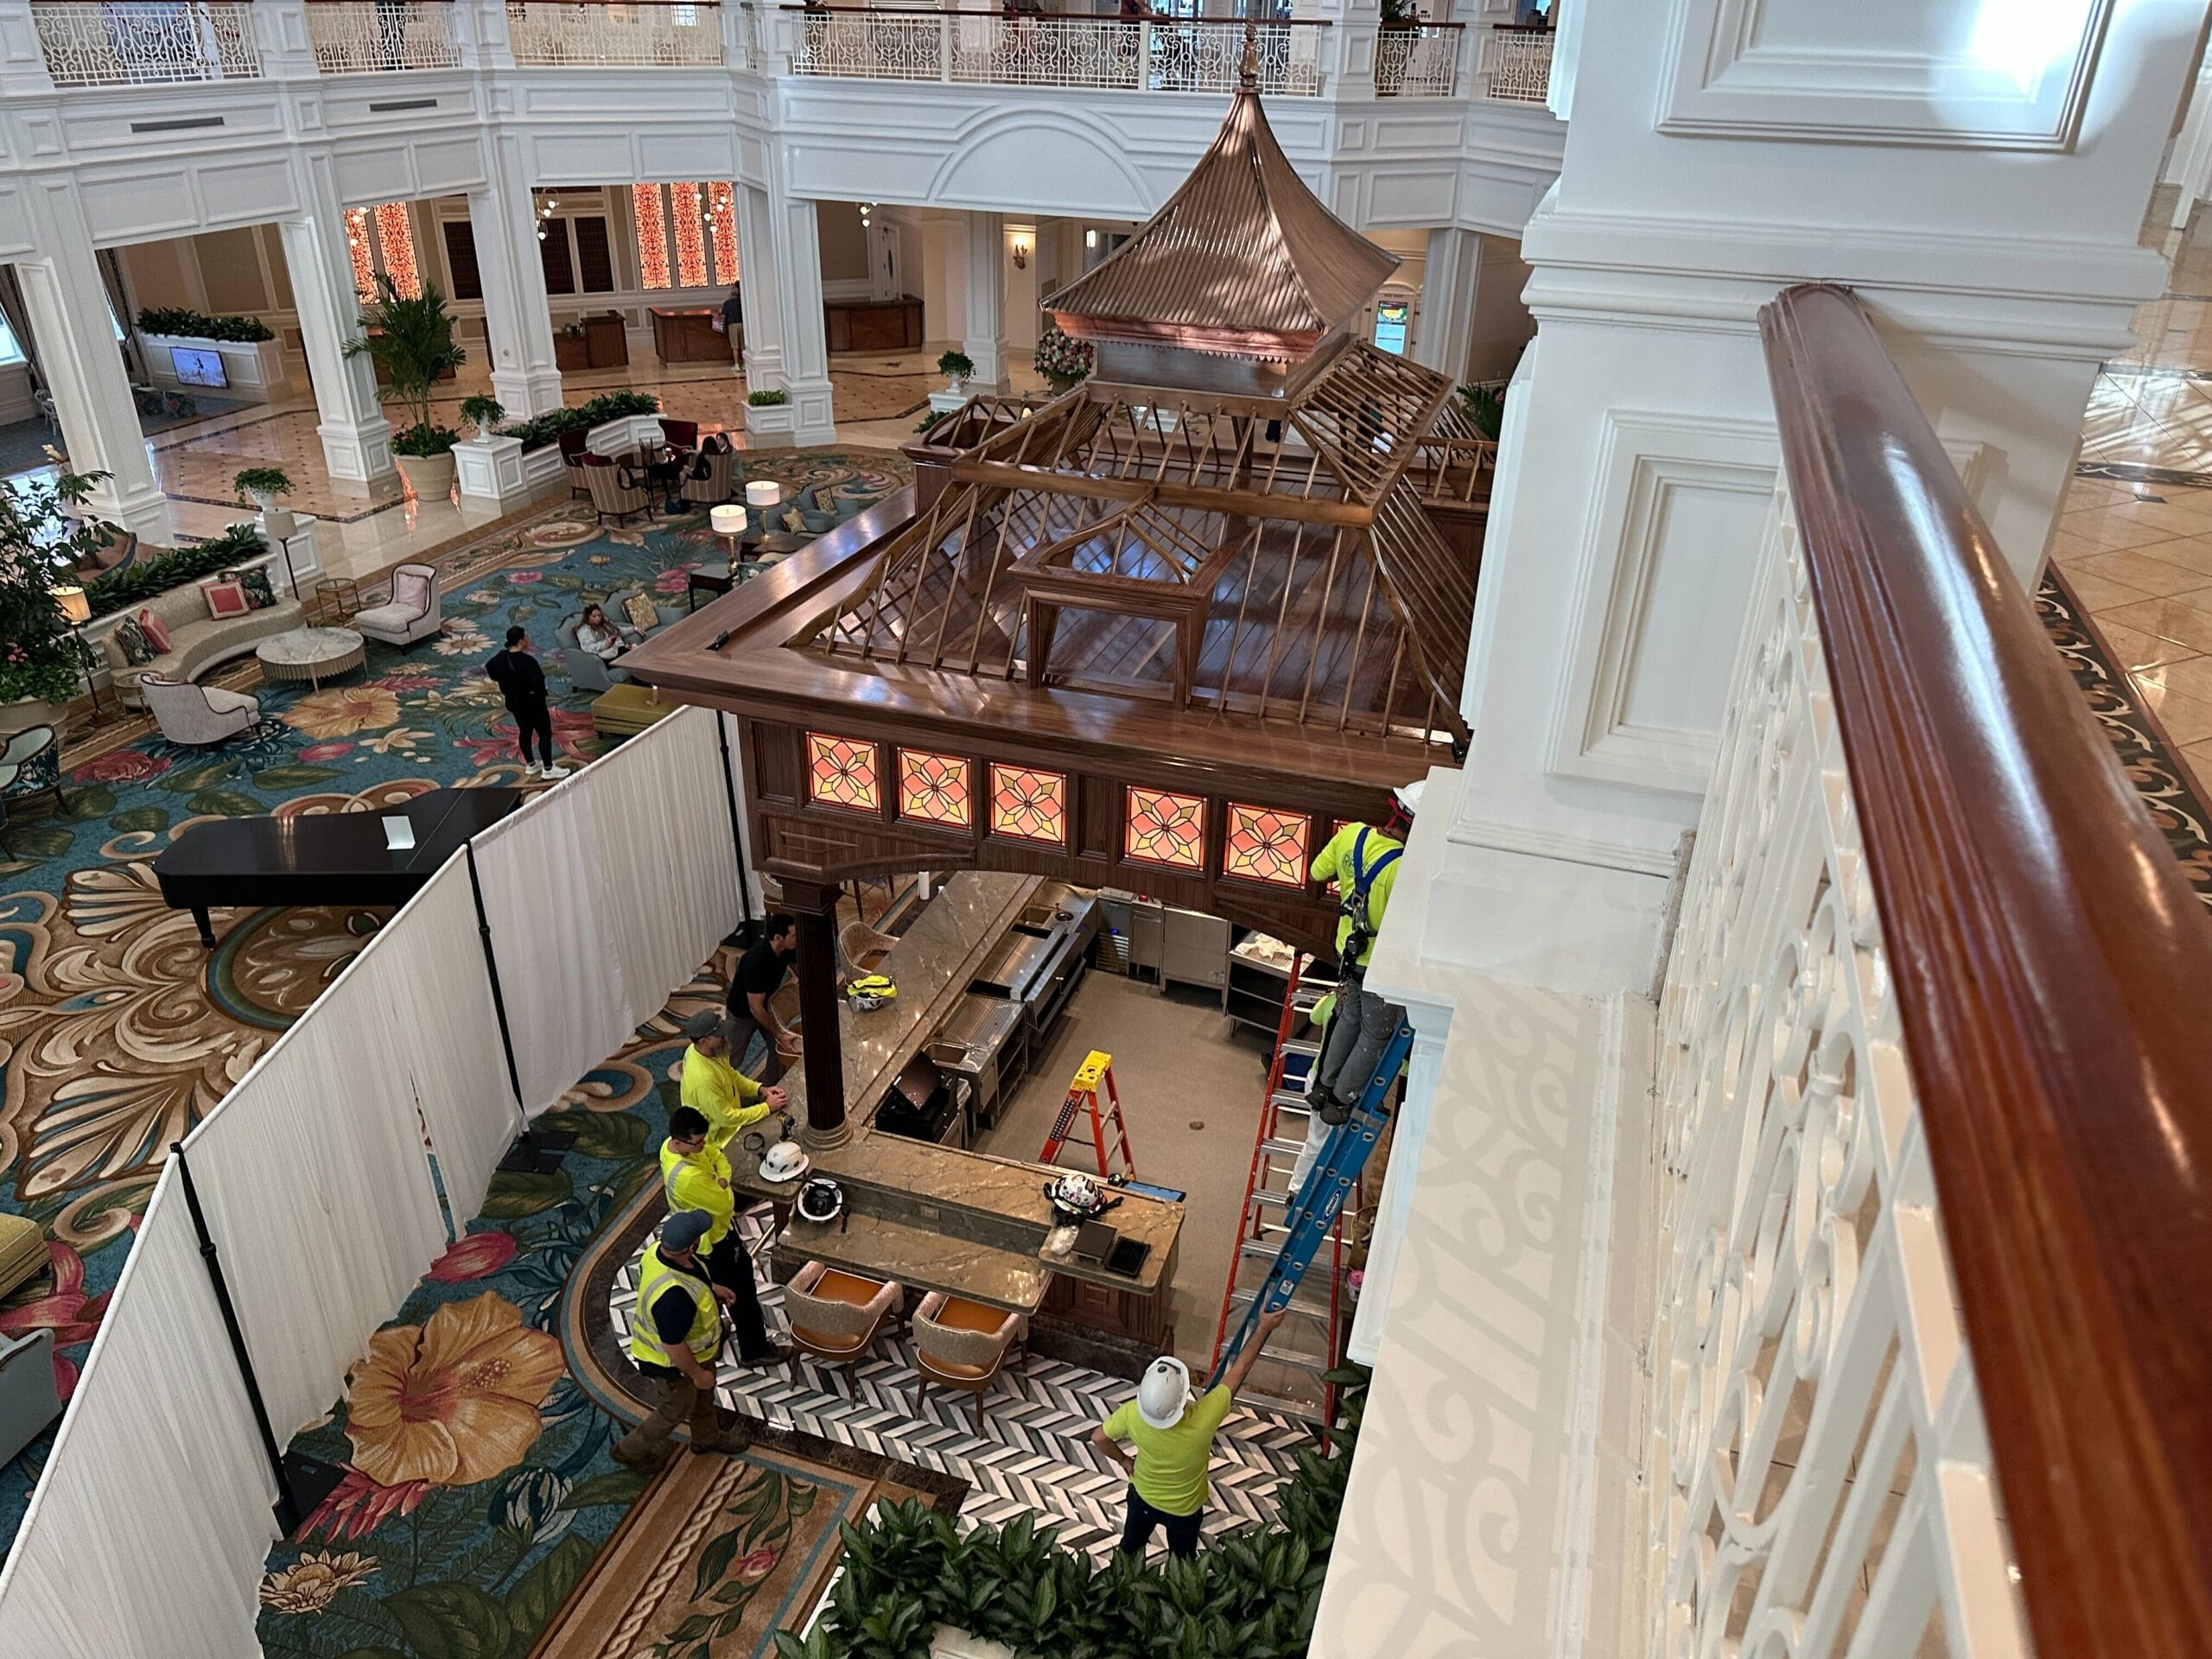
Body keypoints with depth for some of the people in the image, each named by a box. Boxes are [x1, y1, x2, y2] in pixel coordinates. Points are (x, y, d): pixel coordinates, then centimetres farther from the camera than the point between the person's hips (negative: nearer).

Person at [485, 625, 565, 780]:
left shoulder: (502, 657, -2)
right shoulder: (527, 660, -28)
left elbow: (489, 668, 16)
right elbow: (538, 682, -36)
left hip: (514, 702, 8)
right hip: (532, 703, -8)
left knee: (524, 732, 21)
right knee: (545, 733, 5)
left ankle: (530, 765, 33)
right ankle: (548, 769, 10)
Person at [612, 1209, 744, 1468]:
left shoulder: (659, 1250, -21)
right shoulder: (674, 1296, -47)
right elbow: (674, 1347, -33)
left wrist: (709, 1289, 13)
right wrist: (697, 1374, -17)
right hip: (671, 1364, -8)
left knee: (703, 1393, 31)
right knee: (675, 1411, 22)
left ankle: (707, 1437, 57)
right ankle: (632, 1449, 47)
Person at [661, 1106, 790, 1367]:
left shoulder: (670, 1144, -14)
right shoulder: (687, 1177, -43)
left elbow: (717, 1156, -2)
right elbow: (726, 1204, -31)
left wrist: (721, 1182, -20)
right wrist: (724, 1189, -9)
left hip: (703, 1232, 9)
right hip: (714, 1240, -9)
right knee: (742, 1293, 11)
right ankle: (755, 1350, 30)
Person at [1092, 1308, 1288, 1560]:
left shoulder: (1133, 1414, -35)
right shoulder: (1203, 1420, -41)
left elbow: (1098, 1437, -15)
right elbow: (1240, 1369, -32)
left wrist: (1123, 1460, 3)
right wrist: (1264, 1328, -23)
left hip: (1142, 1495, 2)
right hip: (1184, 1509, -2)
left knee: (1131, 1544, 31)